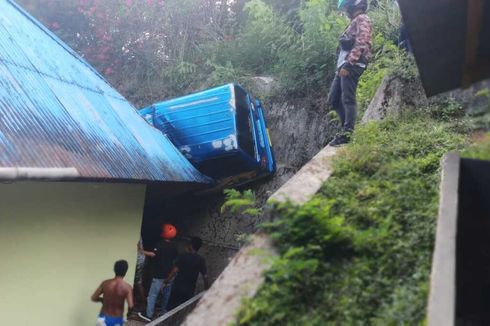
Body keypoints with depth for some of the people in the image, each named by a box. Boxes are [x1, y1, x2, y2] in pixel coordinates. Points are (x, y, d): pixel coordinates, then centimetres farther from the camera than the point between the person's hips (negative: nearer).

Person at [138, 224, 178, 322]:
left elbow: (153, 254, -28)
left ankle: (149, 315, -1)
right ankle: (163, 313, 22)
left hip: (159, 275, -6)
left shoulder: (160, 244, -14)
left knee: (152, 295, -1)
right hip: (169, 275, 6)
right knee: (166, 295, 15)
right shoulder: (174, 247, 5)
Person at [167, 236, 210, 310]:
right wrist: (207, 290, 4)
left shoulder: (182, 256, -8)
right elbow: (205, 277, -5)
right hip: (189, 290, 2)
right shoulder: (200, 260, -4)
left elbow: (175, 270, -16)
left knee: (171, 308, 11)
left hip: (177, 287, -1)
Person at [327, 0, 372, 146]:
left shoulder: (362, 19, 0)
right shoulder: (355, 22, 30)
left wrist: (348, 63, -22)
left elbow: (361, 43, -14)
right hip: (345, 64, 10)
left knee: (348, 99, -14)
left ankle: (347, 134, -15)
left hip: (353, 64, -10)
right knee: (333, 99, 8)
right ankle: (347, 128, 12)